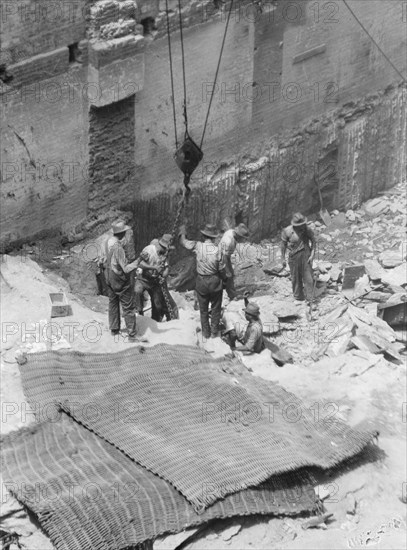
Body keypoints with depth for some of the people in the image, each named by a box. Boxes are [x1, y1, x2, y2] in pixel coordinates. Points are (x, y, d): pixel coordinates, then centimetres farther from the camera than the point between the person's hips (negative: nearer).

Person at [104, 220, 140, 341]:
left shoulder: (109, 241, -6)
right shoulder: (118, 248, -30)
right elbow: (126, 269, -29)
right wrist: (138, 261, -28)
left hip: (109, 277, 8)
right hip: (120, 281, -8)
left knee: (113, 303, 23)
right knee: (128, 308, 1)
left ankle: (114, 329, 34)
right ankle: (132, 336, 5)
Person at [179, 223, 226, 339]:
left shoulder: (198, 246, -14)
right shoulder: (217, 251, -17)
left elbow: (183, 242, 3)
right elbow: (221, 270, -9)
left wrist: (182, 232, 22)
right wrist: (222, 278, 11)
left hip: (201, 282, 2)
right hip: (214, 281, -1)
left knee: (203, 309, 16)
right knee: (215, 308, 15)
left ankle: (206, 332, 24)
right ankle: (214, 332, 21)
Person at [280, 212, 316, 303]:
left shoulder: (307, 230, -7)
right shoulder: (287, 231, -11)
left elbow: (313, 241, 1)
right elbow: (283, 245, 0)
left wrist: (312, 255, -8)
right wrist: (283, 258, 3)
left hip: (306, 255, 0)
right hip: (294, 256, 0)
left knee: (308, 278, -2)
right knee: (296, 278, 10)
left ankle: (309, 298, 5)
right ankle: (298, 297, 27)